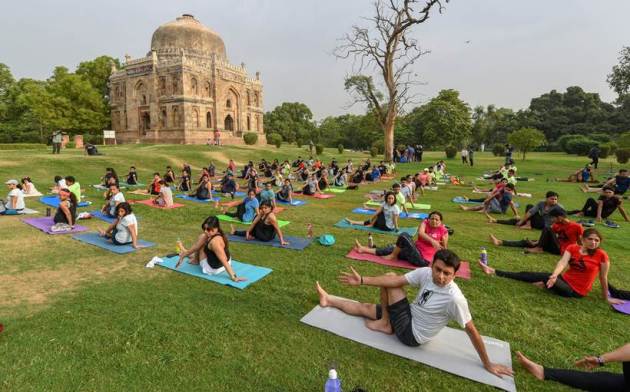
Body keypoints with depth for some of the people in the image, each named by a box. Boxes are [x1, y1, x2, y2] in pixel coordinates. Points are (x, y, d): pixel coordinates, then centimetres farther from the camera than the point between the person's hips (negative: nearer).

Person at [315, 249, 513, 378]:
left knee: (390, 278, -15)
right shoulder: (425, 273, -14)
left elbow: (472, 331, -19)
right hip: (411, 317, 6)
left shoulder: (454, 298, -29)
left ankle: (385, 324, 7)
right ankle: (329, 300, 22)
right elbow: (395, 281, -13)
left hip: (412, 333, -6)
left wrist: (488, 364, -10)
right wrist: (362, 281, -16)